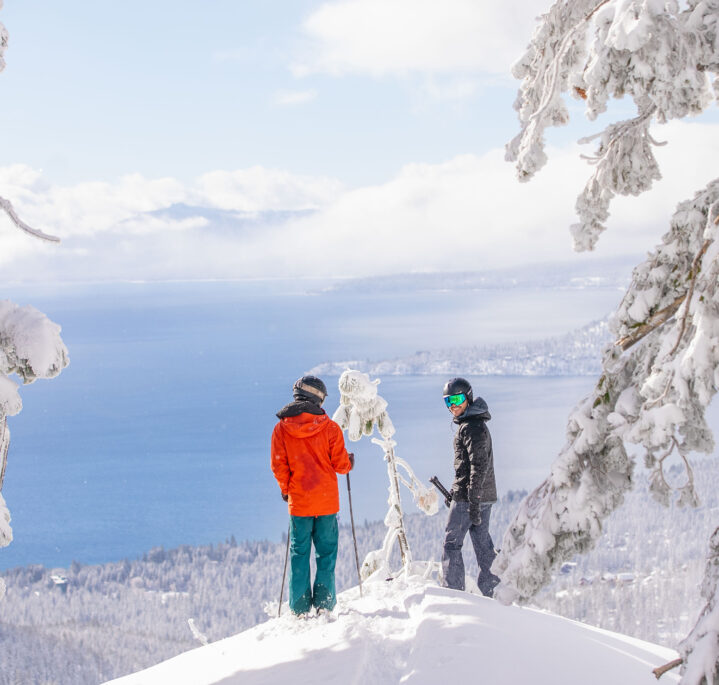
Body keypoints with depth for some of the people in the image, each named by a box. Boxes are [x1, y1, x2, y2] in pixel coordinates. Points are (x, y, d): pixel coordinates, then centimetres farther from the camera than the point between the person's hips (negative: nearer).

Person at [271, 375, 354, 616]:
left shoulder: (282, 428, -3)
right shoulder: (329, 427, -5)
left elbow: (279, 466, -2)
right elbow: (340, 463, -3)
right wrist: (350, 463, 20)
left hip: (299, 501, 1)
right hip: (327, 499, -1)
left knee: (299, 553, 8)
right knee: (326, 551, 7)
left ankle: (300, 607, 6)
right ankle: (324, 603, 2)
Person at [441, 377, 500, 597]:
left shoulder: (471, 427, -14)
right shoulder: (475, 423, 17)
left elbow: (479, 465, -21)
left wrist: (472, 500, -23)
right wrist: (456, 493, 27)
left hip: (468, 495, -10)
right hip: (485, 495, 10)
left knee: (452, 541, -4)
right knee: (482, 541, 11)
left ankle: (453, 593, -4)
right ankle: (492, 591, 11)